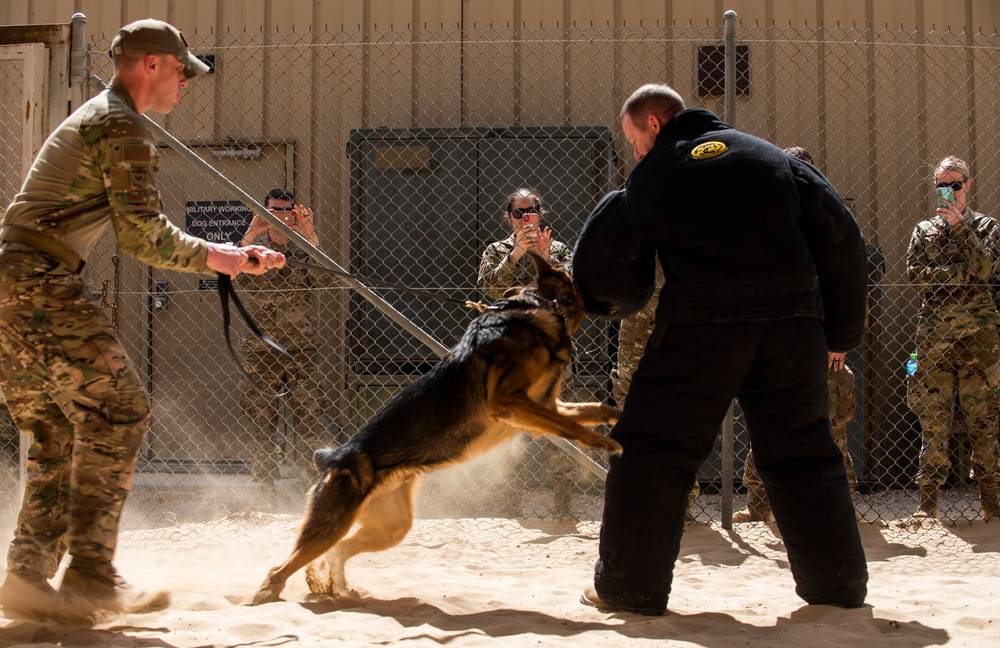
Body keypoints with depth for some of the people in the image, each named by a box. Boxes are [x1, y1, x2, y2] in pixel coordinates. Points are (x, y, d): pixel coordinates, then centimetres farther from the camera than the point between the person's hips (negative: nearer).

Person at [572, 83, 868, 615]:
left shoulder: (649, 178, 9)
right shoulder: (772, 158, 17)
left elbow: (616, 285, 7)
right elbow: (841, 239, 14)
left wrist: (616, 302, 31)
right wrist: (840, 332, 20)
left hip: (699, 329, -3)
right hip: (792, 321, 4)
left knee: (652, 450, 6)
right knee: (802, 454, 15)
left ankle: (630, 585, 7)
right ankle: (838, 582, 19)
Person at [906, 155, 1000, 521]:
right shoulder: (924, 230, 16)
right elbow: (914, 273, 1)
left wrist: (960, 226, -9)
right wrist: (963, 273, -7)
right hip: (934, 331, 1)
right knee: (933, 416, -2)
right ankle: (928, 500, 1)